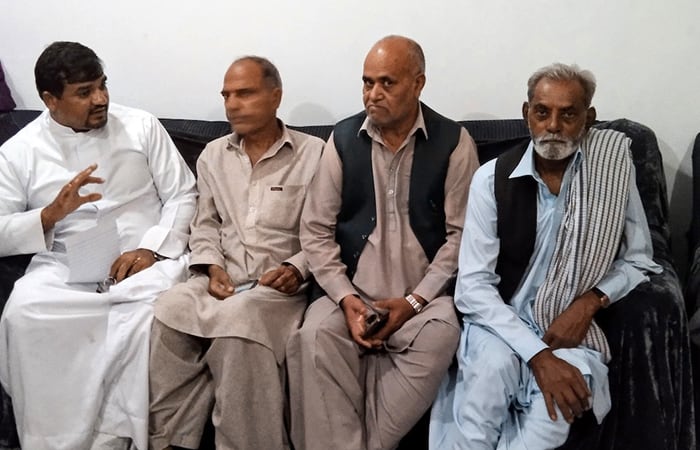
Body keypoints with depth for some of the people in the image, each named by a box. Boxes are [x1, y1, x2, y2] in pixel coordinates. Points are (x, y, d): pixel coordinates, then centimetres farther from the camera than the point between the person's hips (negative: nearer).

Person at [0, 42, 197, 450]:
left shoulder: (142, 127, 5)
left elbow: (183, 195, 4)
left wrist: (150, 249, -12)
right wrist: (52, 213, -15)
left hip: (145, 259, 0)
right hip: (64, 266, 1)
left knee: (158, 310, -33)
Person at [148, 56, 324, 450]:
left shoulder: (314, 154, 1)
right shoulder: (213, 155, 17)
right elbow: (205, 224, 16)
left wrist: (298, 268, -16)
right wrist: (213, 267, -2)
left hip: (281, 284, -4)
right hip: (221, 280, 4)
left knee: (237, 321, -35)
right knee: (166, 314, -25)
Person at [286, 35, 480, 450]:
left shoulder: (454, 142, -1)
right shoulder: (343, 139, 4)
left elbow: (462, 234, -2)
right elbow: (316, 231, 3)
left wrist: (415, 300, -12)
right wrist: (347, 299, -10)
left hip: (424, 296, -1)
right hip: (352, 294, 1)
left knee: (439, 338, -31)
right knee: (315, 337, -28)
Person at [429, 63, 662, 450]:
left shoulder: (613, 171, -2)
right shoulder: (492, 179, -6)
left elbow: (638, 260, 8)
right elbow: (473, 287, -10)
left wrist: (589, 302, -13)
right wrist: (537, 354, -22)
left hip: (571, 326, 1)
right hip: (501, 323, 0)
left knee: (554, 411, -32)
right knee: (494, 367, -35)